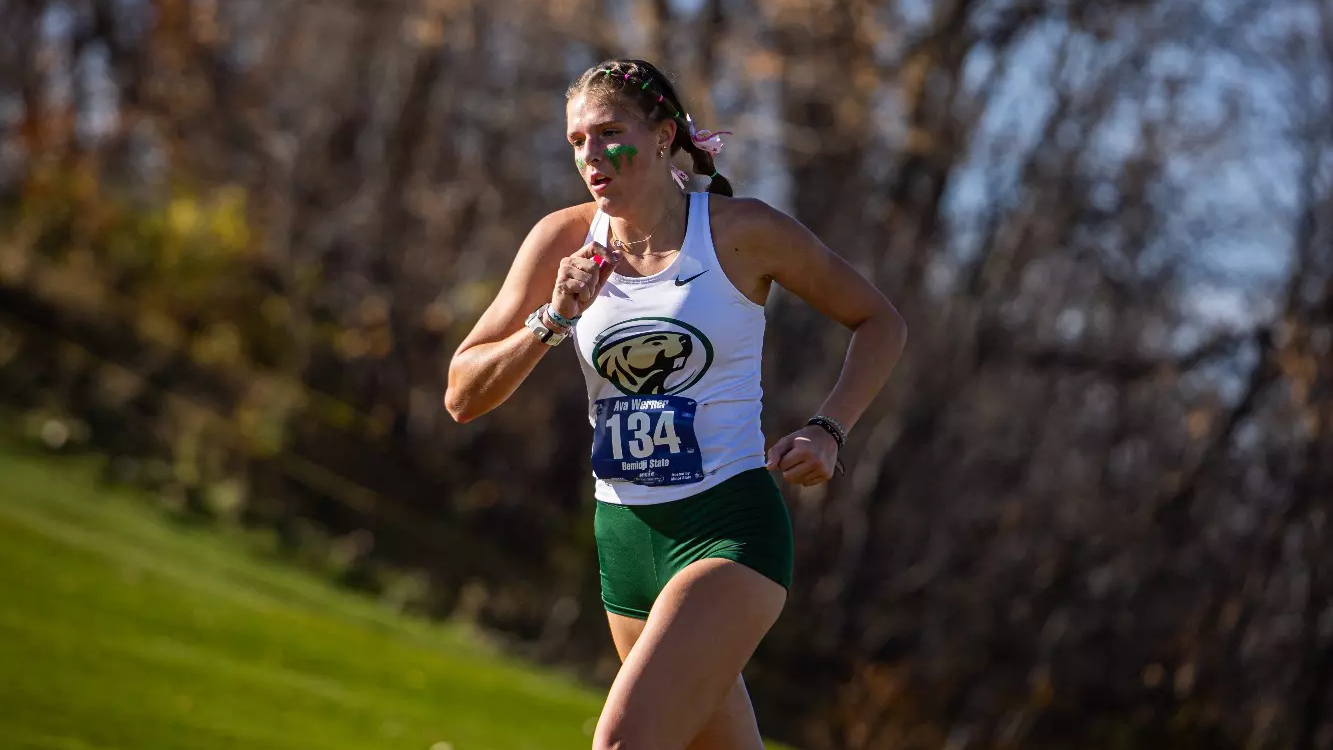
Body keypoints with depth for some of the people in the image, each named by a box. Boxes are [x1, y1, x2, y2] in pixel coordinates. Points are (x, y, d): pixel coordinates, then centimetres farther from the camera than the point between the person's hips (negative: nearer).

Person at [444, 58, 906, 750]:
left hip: (730, 527, -5)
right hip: (626, 535, 5)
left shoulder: (742, 232, -7)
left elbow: (880, 322, 6)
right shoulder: (564, 240, 1)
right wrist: (552, 320, -14)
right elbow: (462, 396, 1)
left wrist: (828, 431, -8)